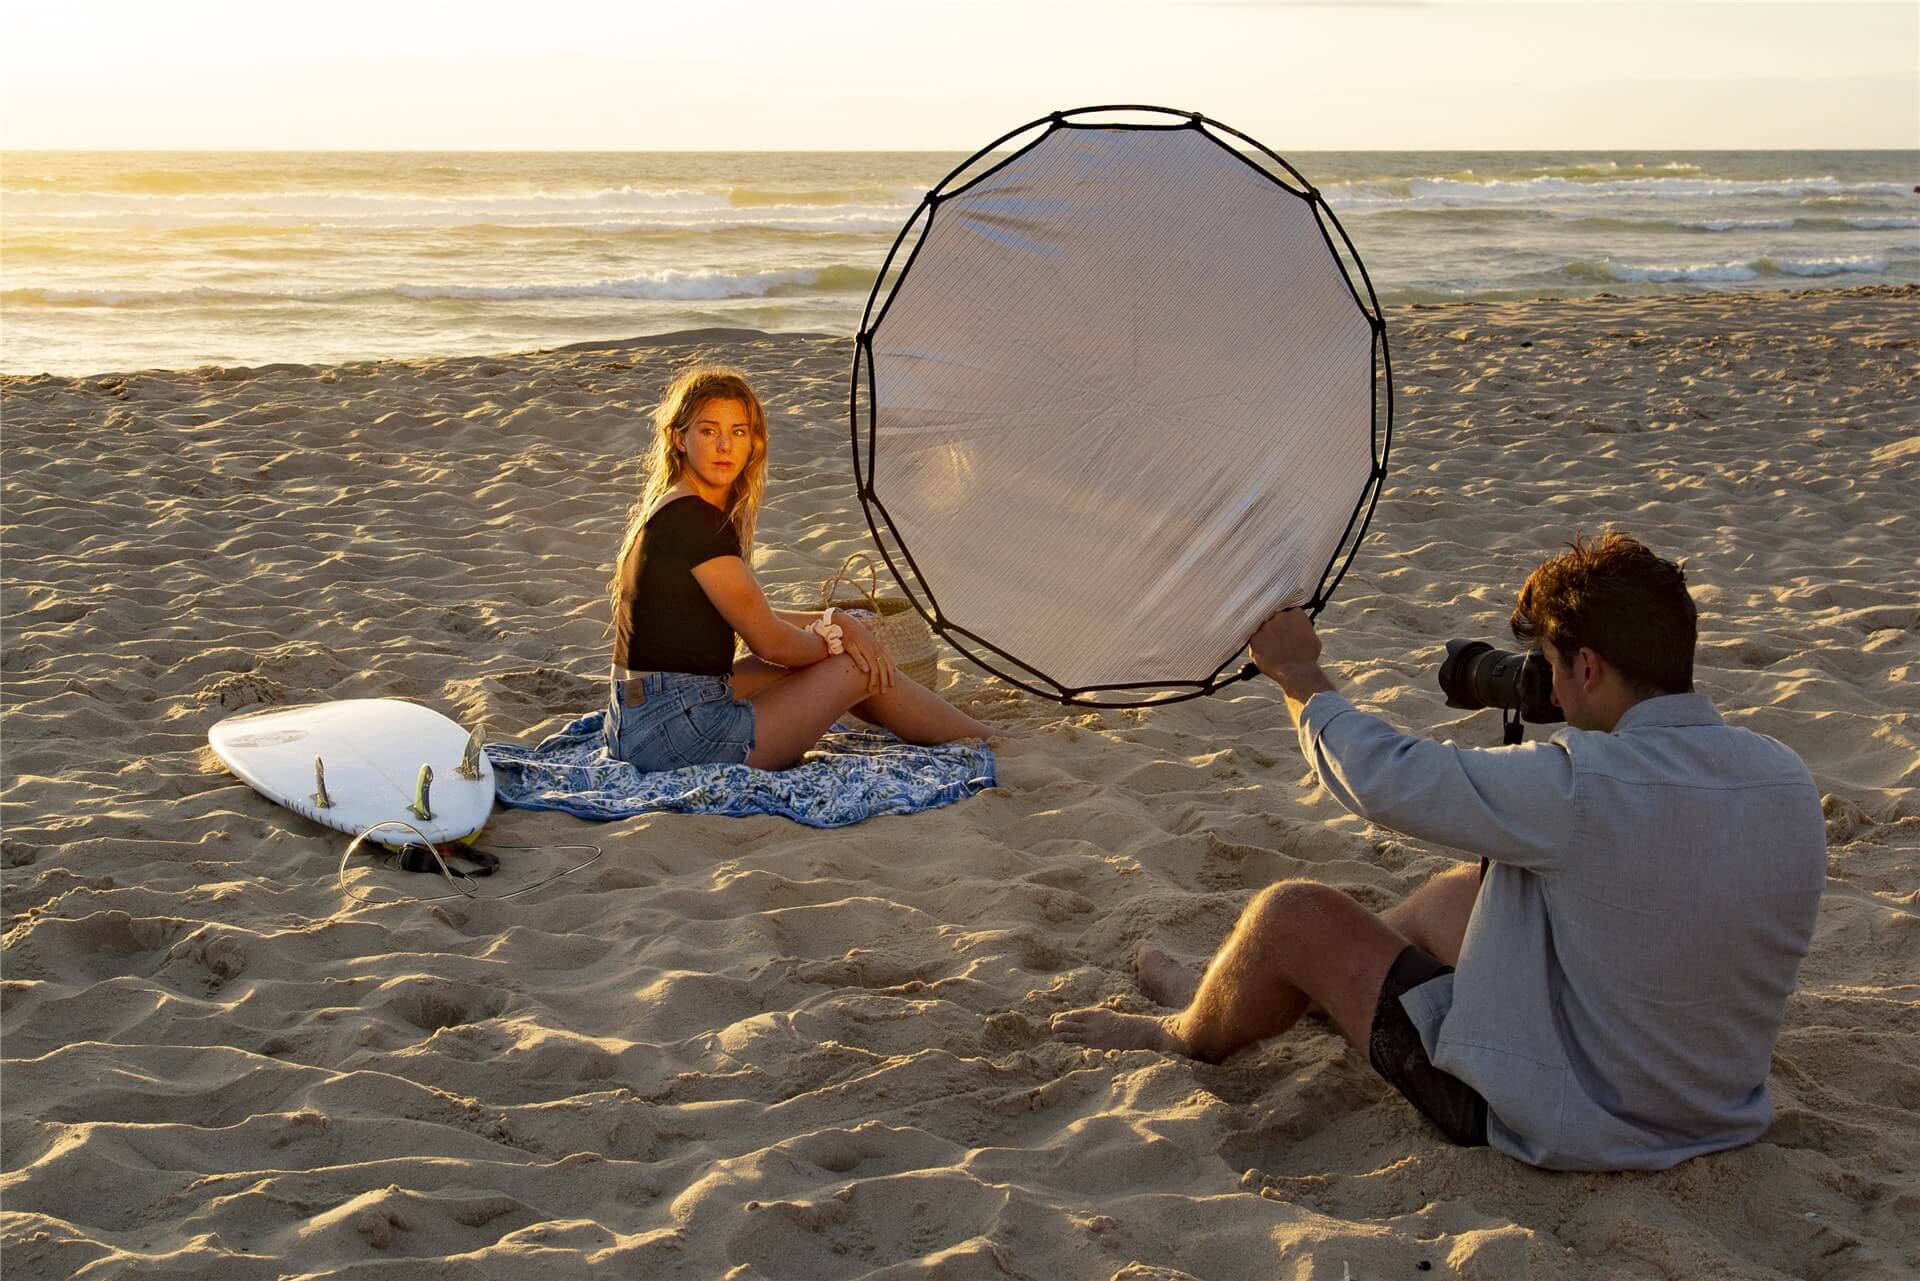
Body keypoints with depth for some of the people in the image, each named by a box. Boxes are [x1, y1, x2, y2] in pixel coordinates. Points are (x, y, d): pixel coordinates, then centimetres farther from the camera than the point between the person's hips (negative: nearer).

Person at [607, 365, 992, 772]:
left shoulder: (662, 509, 13)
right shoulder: (695, 520, -18)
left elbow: (750, 616, 20)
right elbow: (769, 641, -13)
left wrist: (834, 622, 10)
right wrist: (834, 639, 7)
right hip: (679, 735, -10)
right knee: (860, 667, 3)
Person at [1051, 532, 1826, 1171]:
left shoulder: (1581, 788, -30)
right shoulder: (1787, 782, -8)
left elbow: (1384, 777, -18)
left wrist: (1299, 675, -1)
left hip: (1562, 1126, -8)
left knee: (1293, 914, 2)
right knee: (1456, 892, 26)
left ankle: (1186, 1037, 34)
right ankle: (1240, 992, 47)